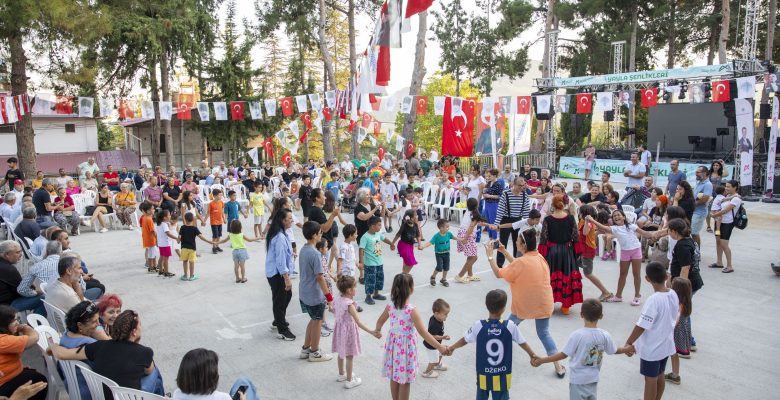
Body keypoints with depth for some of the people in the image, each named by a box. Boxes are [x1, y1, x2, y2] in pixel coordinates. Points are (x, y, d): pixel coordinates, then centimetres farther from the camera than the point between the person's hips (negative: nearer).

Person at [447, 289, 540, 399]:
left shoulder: (479, 326, -15)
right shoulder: (510, 326, -16)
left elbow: (464, 340, -1)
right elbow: (522, 343, -3)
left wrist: (451, 348, 16)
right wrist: (532, 355, 13)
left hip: (484, 374, 1)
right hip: (502, 375, 0)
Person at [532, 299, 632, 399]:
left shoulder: (577, 335, -22)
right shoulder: (604, 335, -9)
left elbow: (564, 354, -18)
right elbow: (615, 350, 8)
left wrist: (542, 360, -11)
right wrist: (627, 350, 31)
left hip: (578, 379, -4)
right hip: (593, 378, 4)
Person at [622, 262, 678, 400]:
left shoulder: (653, 300, -28)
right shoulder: (673, 294, -6)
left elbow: (641, 326, -24)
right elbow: (673, 317, 8)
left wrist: (629, 343, -13)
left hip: (651, 348, -7)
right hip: (666, 344, 7)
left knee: (650, 379, 8)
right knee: (659, 376, 22)